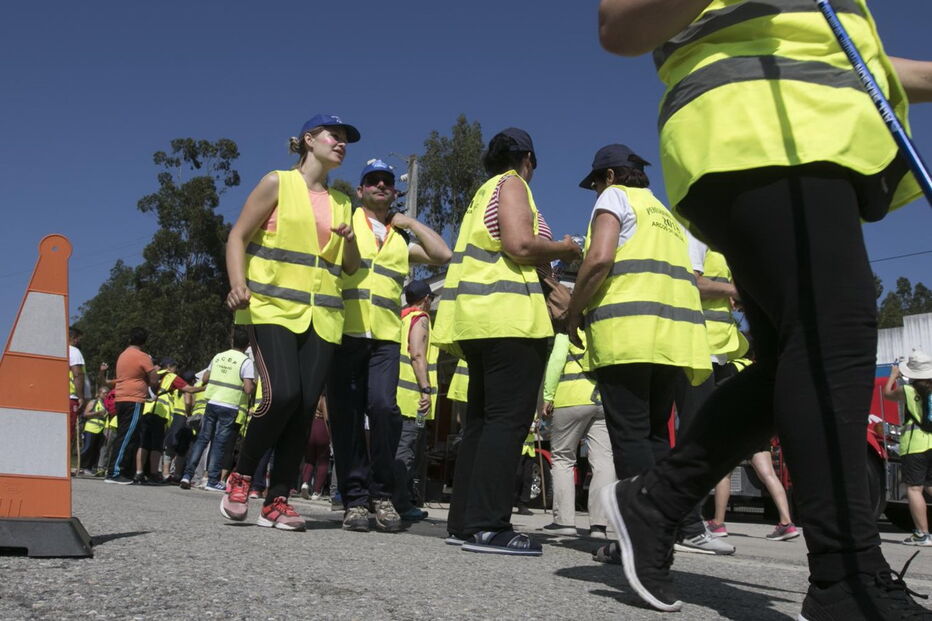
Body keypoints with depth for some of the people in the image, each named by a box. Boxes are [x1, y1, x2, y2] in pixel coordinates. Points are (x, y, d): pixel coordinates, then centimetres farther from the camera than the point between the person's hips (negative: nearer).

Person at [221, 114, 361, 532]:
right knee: (282, 395, -20)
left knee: (305, 407, -3)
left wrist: (350, 240, -2)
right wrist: (238, 285, -15)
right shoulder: (278, 183, 5)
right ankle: (241, 475, 3)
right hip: (273, 307, -5)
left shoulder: (342, 202, 18)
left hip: (322, 317, 5)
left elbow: (351, 267, 21)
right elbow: (237, 237, 1)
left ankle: (277, 500, 6)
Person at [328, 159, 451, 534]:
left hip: (386, 337, 2)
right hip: (343, 332, -1)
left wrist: (410, 222, 15)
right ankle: (354, 499, 6)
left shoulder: (402, 238, 24)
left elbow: (443, 255, 12)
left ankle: (382, 494, -4)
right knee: (346, 416, -3)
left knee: (384, 408, -17)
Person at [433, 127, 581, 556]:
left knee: (481, 419, 9)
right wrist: (563, 249, 1)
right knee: (508, 419, -12)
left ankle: (464, 521, 10)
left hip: (478, 320, 10)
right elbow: (520, 243, -15)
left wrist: (546, 258, 27)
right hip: (508, 316, -9)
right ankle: (487, 525, -15)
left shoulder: (484, 192, 26)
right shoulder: (512, 184, 0)